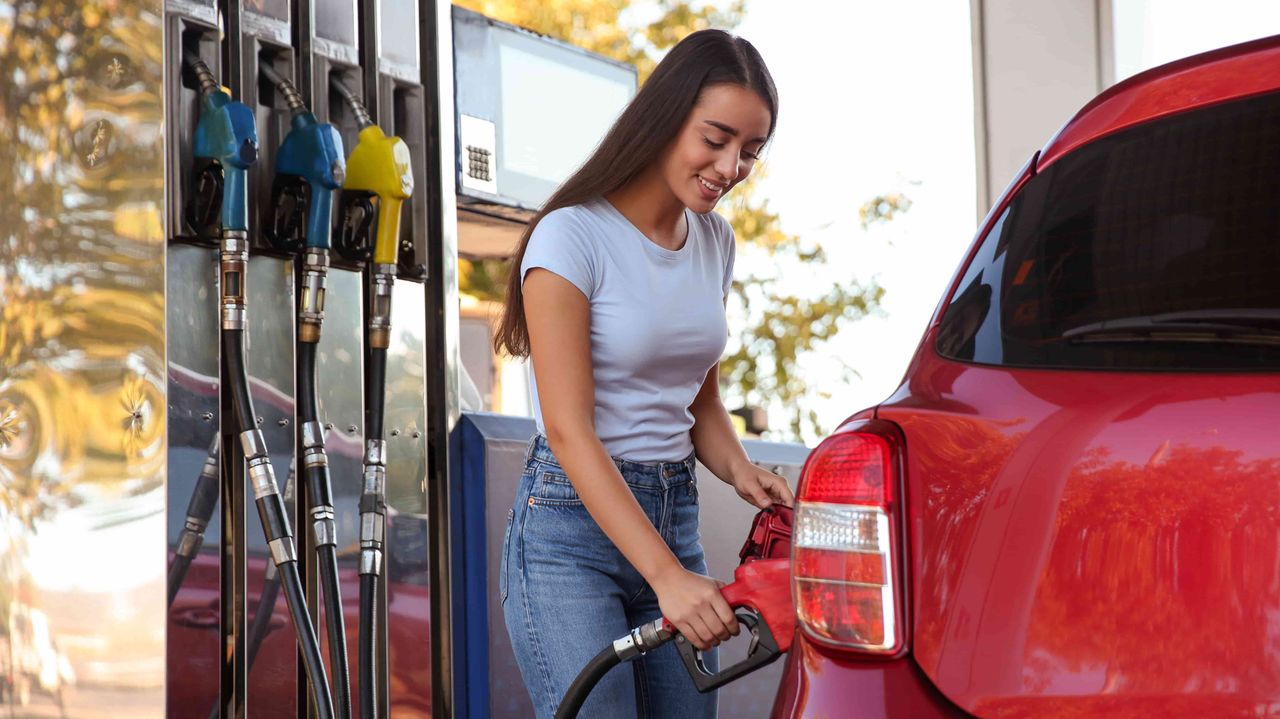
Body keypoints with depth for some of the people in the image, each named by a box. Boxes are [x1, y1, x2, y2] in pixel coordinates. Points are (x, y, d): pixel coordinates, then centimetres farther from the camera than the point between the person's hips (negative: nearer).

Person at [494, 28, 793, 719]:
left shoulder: (715, 241, 9)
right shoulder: (573, 235, -13)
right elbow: (569, 430, -18)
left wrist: (738, 468, -3)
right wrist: (666, 575, -24)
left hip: (672, 515, 7)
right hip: (573, 521, -7)